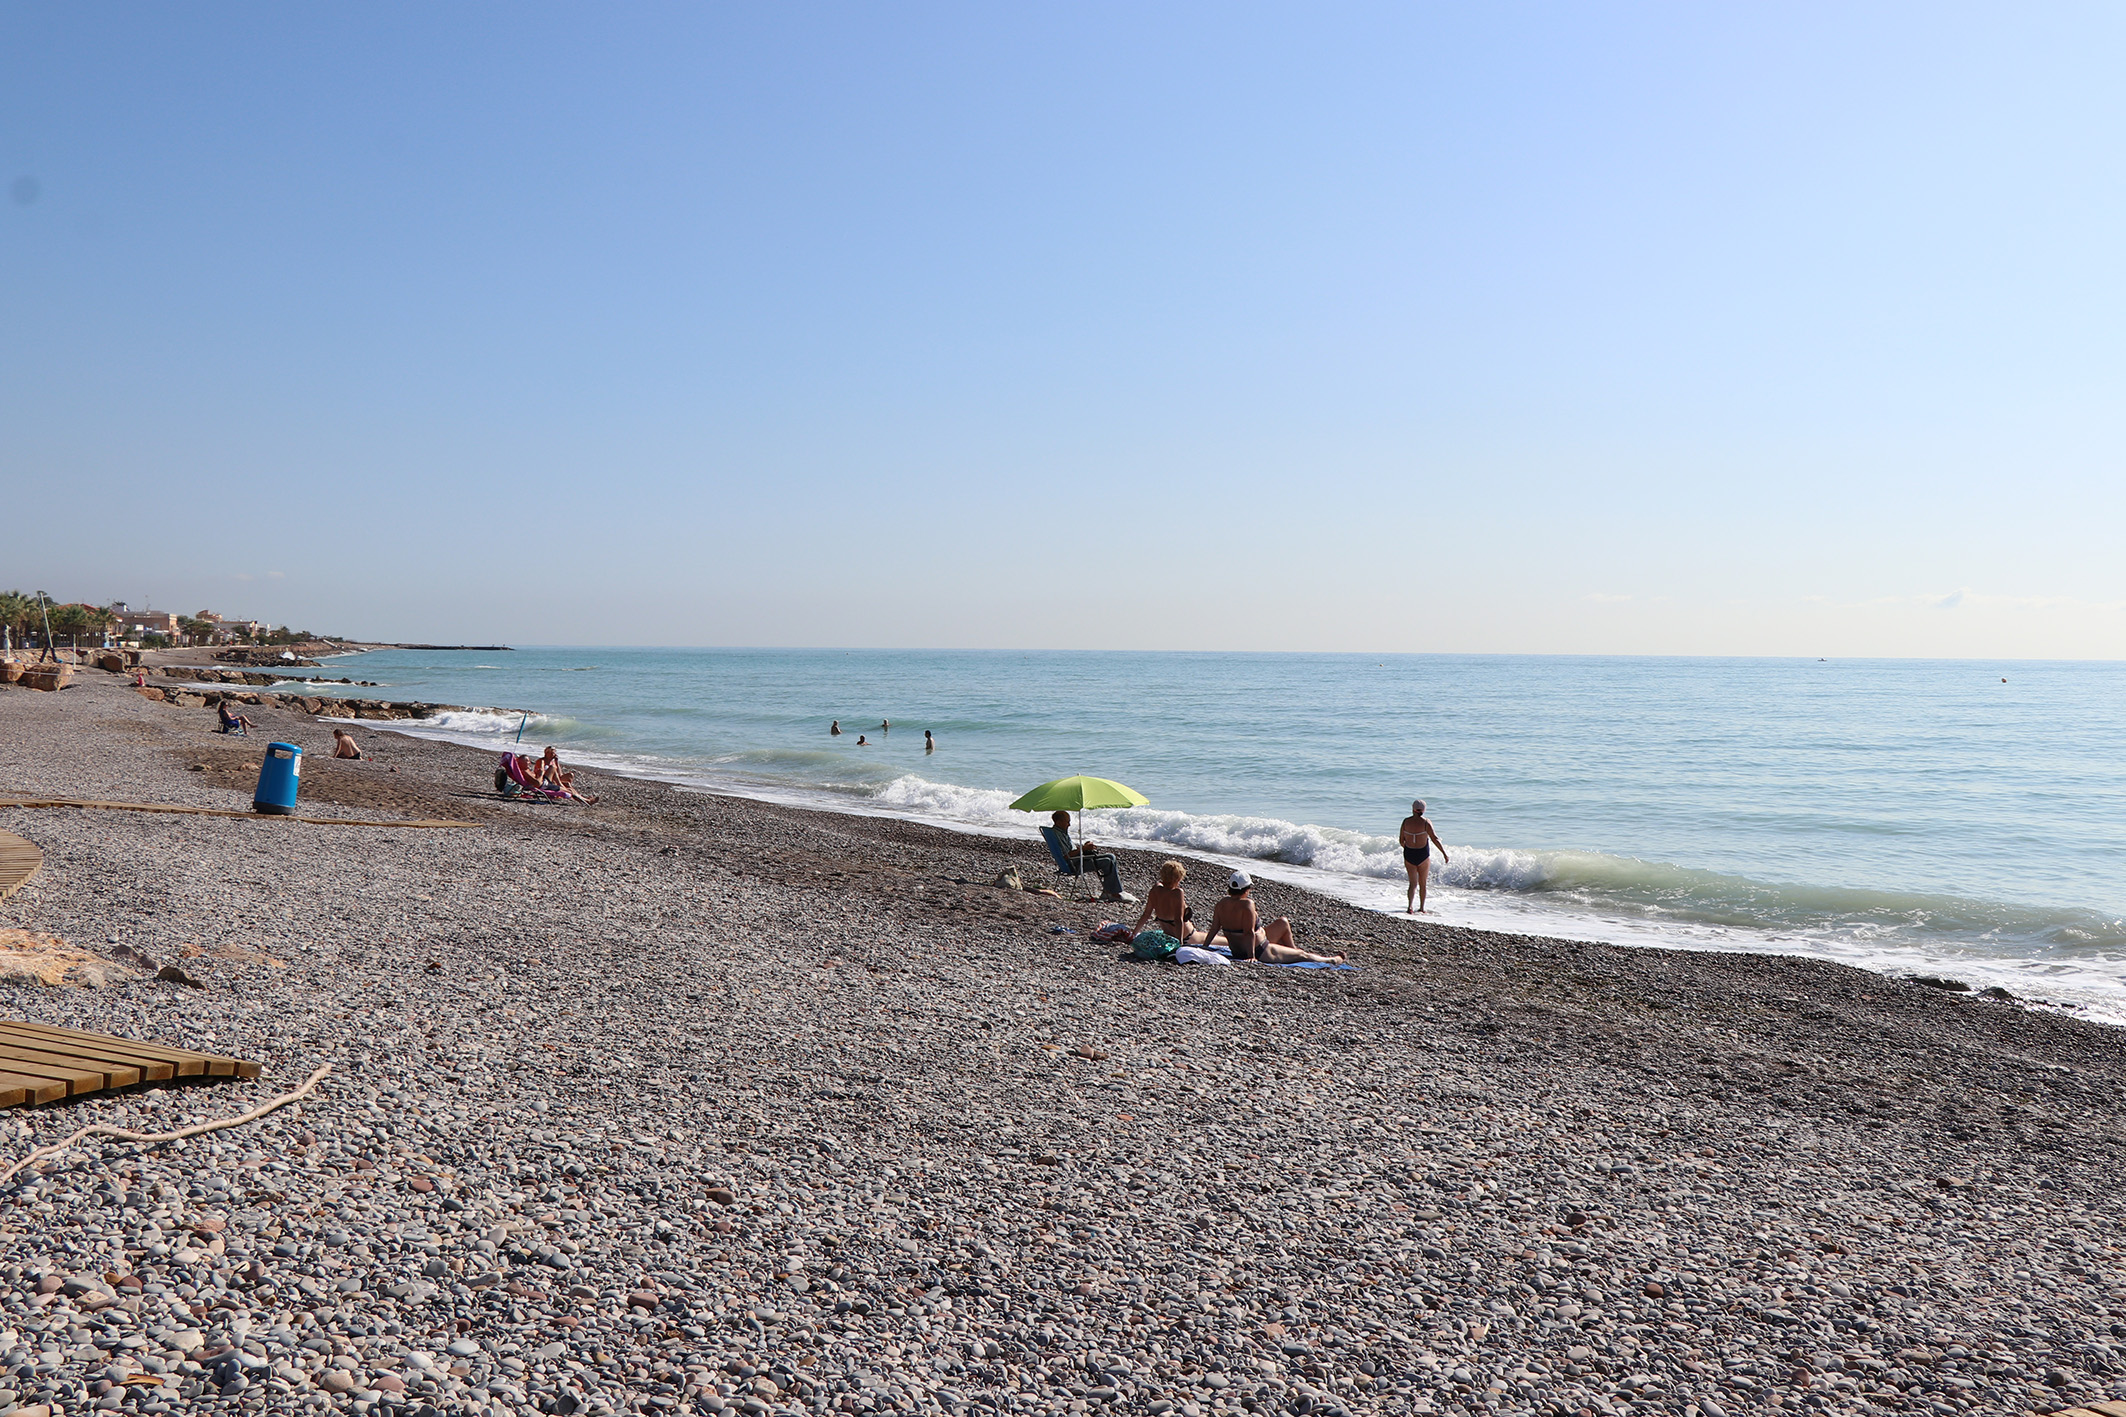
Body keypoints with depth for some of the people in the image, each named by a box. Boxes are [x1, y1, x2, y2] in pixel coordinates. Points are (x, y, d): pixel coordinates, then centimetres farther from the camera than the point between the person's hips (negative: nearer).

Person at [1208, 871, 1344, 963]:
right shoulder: (1247, 904, -27)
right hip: (1259, 952, -9)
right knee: (1302, 955, 13)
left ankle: (1292, 949, 42)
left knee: (1283, 922, 23)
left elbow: (1214, 929, -2)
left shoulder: (1221, 904, -6)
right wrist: (1251, 957, -26)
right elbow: (1249, 932, -29)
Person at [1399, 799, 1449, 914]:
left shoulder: (1406, 821, -3)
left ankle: (1409, 906, -15)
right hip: (1423, 855, -1)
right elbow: (1435, 839, -13)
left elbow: (1402, 841, 2)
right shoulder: (1425, 823, -11)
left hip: (1409, 854, 1)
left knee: (1413, 883, 6)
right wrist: (1444, 854, -8)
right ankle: (1421, 908, 23)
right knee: (1422, 883, 16)